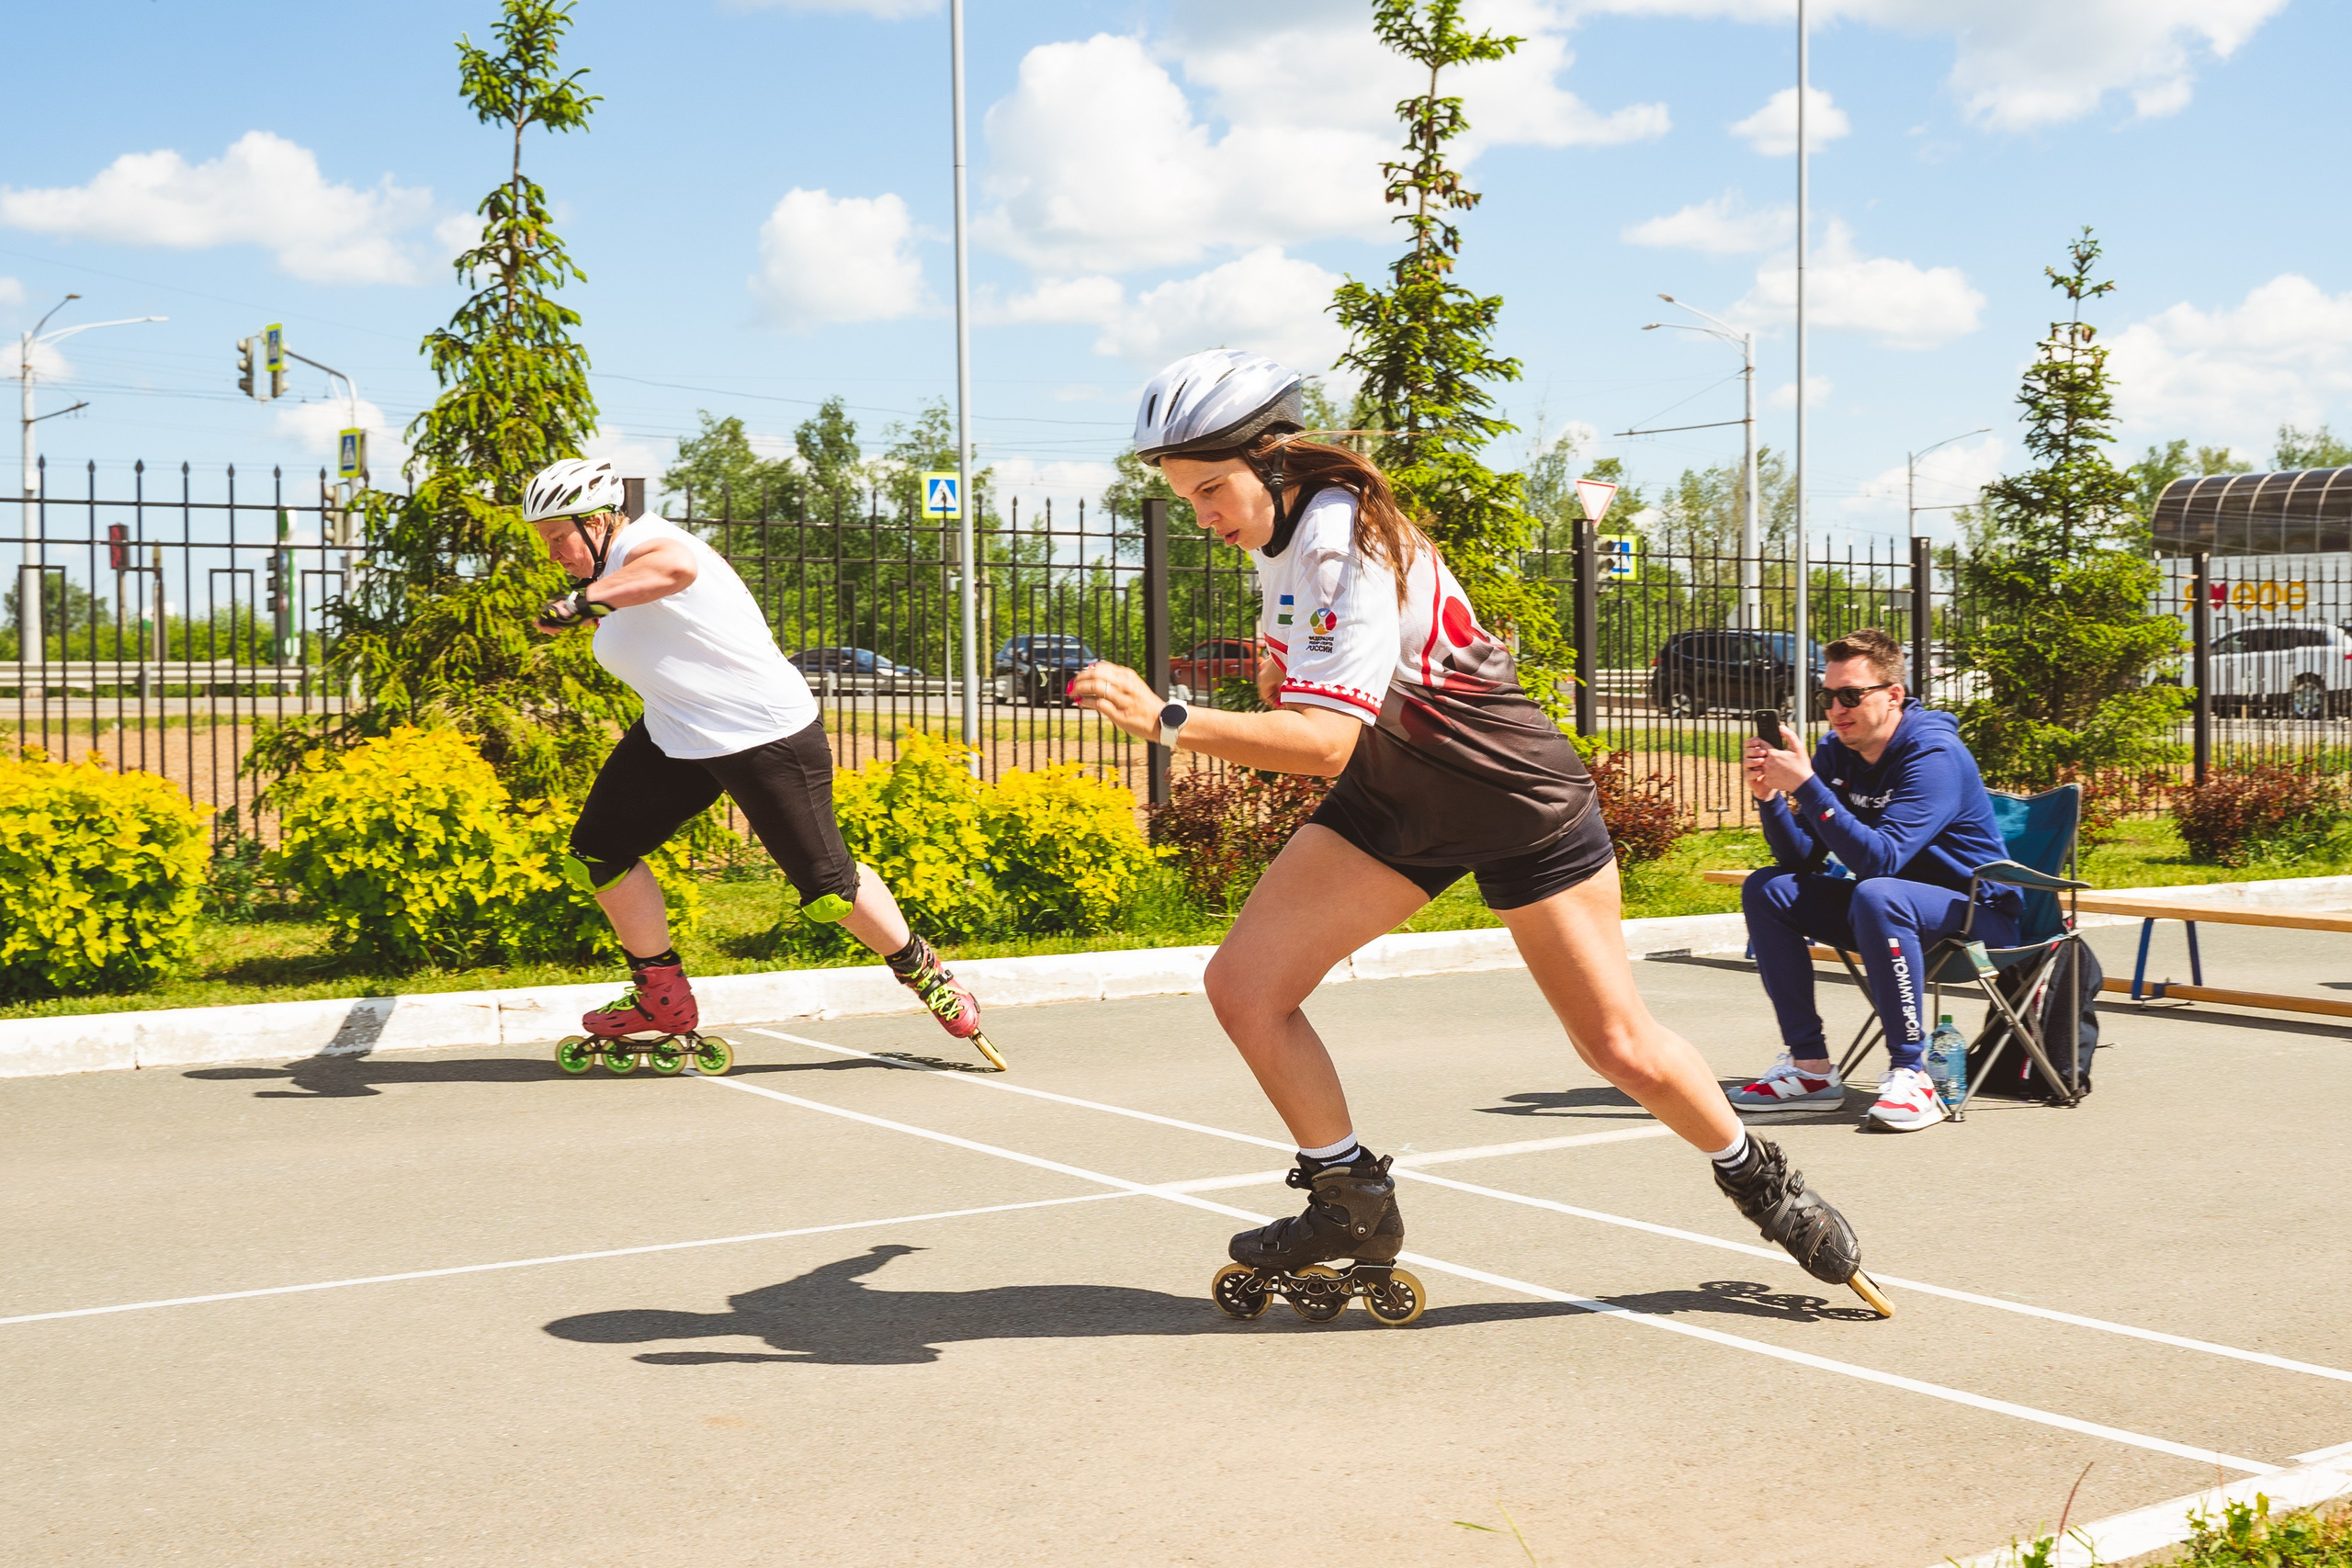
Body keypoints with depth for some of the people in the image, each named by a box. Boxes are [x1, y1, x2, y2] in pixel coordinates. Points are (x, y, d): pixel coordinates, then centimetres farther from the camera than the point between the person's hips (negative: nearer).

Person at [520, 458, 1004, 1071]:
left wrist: (587, 599, -46)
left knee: (826, 886, -3)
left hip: (767, 737, -10)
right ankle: (663, 998, 15)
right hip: (675, 738, 10)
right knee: (597, 851, 2)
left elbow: (676, 565, -46)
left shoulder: (642, 540, -19)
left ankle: (921, 970, 22)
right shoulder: (612, 573, 10)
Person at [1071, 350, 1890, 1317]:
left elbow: (1327, 738, -39)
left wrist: (1165, 722, -45)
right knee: (1244, 985, -8)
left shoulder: (1348, 543, -29)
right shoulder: (1279, 527, -2)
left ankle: (1759, 1181, 29)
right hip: (1388, 801, 8)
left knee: (1619, 1045, 1)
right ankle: (1355, 1208, 9)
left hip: (1516, 797, -7)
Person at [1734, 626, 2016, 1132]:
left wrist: (1806, 786, -36)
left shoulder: (1934, 755, -22)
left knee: (1876, 896, -37)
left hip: (1978, 915, -8)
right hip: (1889, 907, 8)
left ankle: (1910, 1076, -30)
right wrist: (1770, 798, -21)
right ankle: (1810, 1067, -8)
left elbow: (1880, 860, -33)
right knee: (1766, 890, -7)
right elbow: (1803, 860, -4)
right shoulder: (1835, 753, -1)